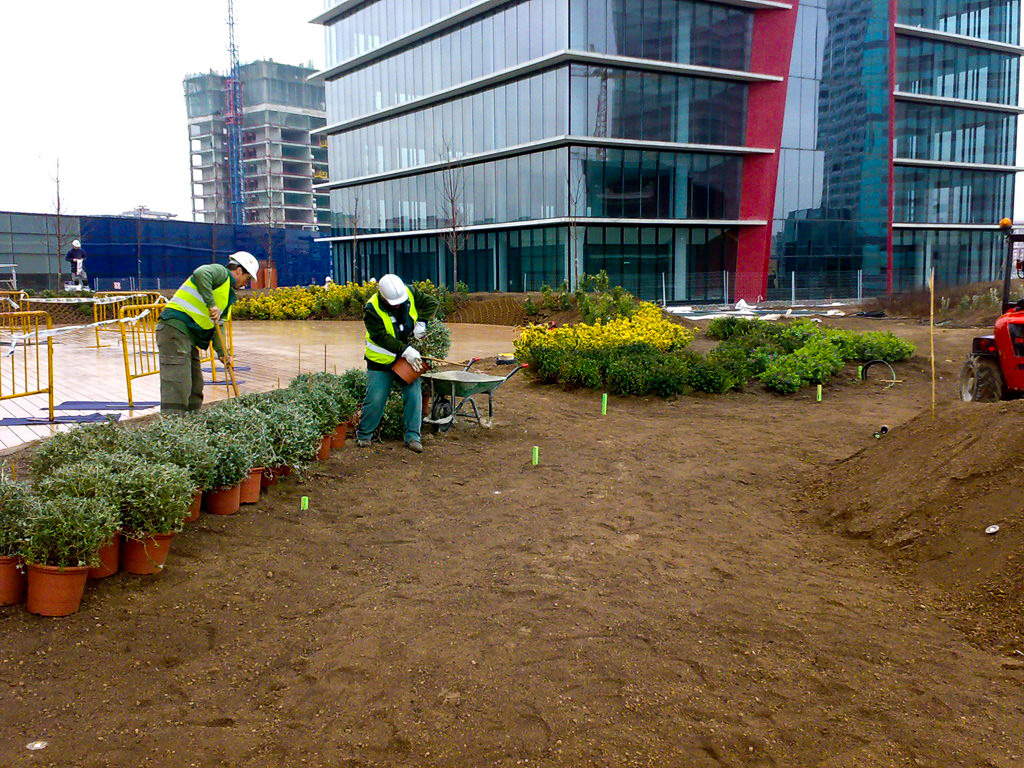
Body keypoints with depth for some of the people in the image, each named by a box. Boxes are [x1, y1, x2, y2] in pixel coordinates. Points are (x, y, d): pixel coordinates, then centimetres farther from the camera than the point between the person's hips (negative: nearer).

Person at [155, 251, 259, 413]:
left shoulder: (228, 295, 25)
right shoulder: (220, 272, -2)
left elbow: (217, 325, 19)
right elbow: (201, 274, -26)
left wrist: (222, 352, 7)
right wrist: (211, 304, -25)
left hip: (189, 337, 10)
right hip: (175, 327, -10)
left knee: (195, 387, 12)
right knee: (176, 384, -15)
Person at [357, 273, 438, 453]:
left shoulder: (410, 293, -10)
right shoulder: (372, 310, -22)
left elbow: (431, 303, 1)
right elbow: (381, 337, -23)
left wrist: (421, 323, -15)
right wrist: (405, 350, -29)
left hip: (408, 358, 3)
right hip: (381, 362, -3)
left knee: (414, 396, -4)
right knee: (375, 400, -3)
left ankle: (412, 437, 5)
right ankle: (364, 434, 18)